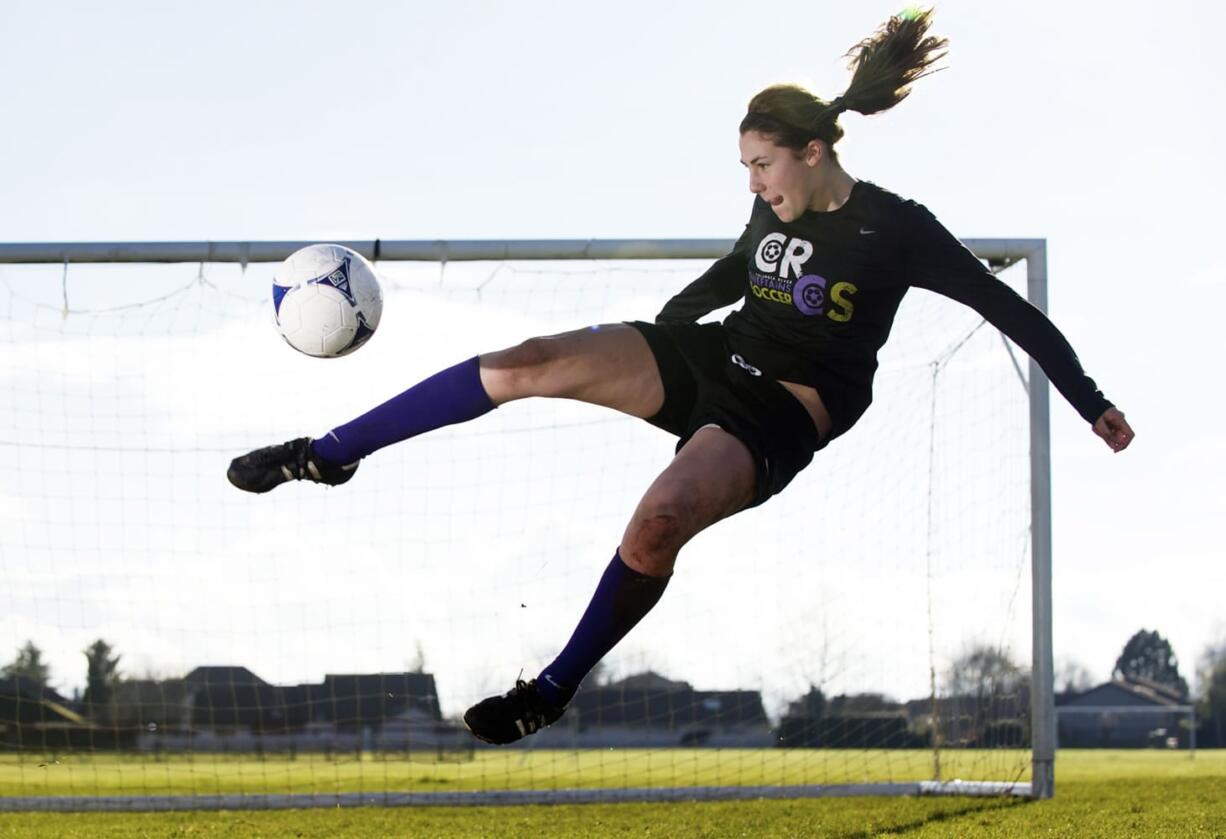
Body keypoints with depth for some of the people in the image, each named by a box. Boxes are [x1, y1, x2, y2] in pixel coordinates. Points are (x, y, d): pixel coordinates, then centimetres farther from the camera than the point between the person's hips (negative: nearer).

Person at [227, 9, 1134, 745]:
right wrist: (650, 331, 25)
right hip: (711, 360, 6)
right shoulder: (772, 214, 5)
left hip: (782, 416, -6)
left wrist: (1093, 405, -8)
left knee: (662, 516, -36)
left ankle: (554, 690, -17)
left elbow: (1011, 309, -7)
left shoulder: (896, 229, -12)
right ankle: (327, 456, -7)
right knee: (526, 363, -16)